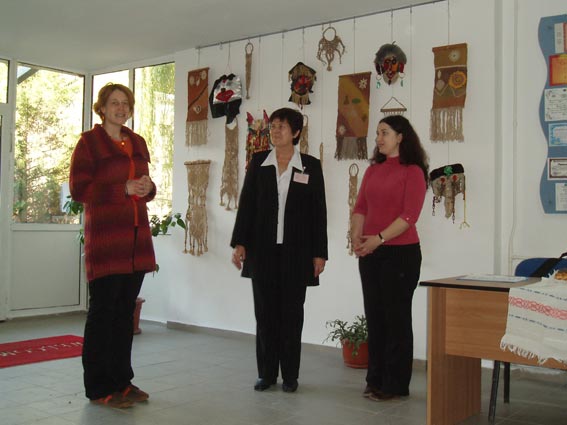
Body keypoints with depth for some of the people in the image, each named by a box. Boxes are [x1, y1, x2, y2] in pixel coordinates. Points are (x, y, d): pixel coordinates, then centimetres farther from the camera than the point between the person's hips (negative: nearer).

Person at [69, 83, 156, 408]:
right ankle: (99, 388, 8)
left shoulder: (138, 143, 17)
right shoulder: (89, 142, -1)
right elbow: (78, 189, -8)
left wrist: (148, 188, -2)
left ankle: (122, 381, 20)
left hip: (137, 237, 6)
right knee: (103, 310, -1)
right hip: (105, 238, -6)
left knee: (126, 310, 10)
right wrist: (124, 189, -16)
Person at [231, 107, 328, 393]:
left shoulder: (311, 166, 2)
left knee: (291, 313, 5)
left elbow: (319, 211, 1)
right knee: (265, 312, 6)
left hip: (296, 251, -1)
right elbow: (246, 204, 5)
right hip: (262, 250, 2)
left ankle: (290, 375, 16)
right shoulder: (258, 162, 6)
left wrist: (319, 252, -2)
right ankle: (266, 373, 18)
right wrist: (239, 242, -3)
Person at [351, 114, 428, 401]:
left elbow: (409, 215, -14)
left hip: (400, 252, -6)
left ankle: (396, 385, 12)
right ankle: (376, 378, 22)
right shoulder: (373, 170, 14)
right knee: (374, 316, 10)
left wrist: (379, 238, -22)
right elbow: (361, 207, 10)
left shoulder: (412, 171, -5)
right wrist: (356, 234, -8)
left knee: (396, 318, 1)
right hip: (370, 253, 6)